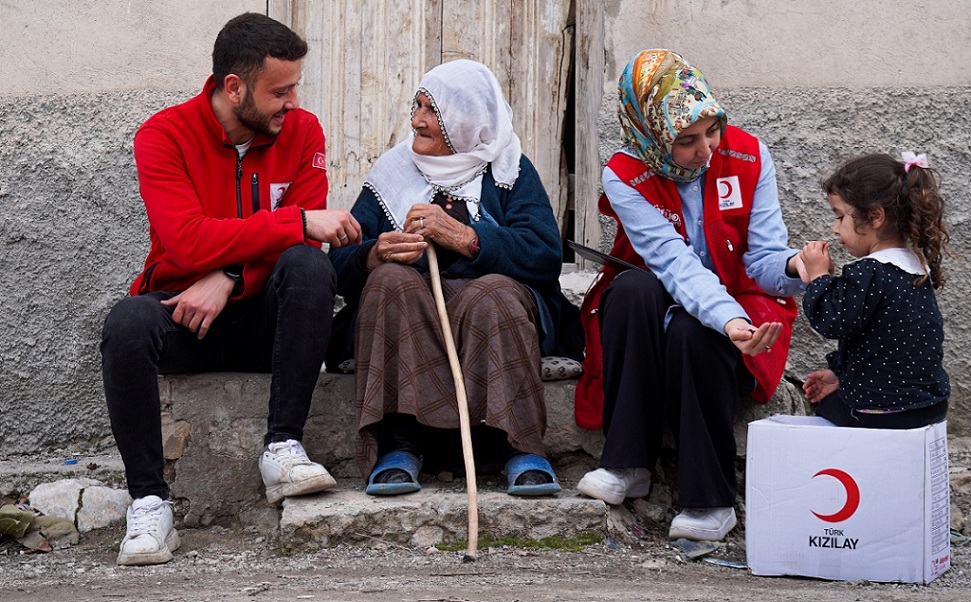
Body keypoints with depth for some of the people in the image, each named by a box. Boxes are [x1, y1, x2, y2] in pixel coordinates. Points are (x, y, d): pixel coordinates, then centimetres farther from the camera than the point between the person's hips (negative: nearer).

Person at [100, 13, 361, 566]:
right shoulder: (165, 135, -8)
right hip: (185, 314, -1)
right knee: (127, 324, -34)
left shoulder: (301, 132, 0)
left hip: (264, 314, 2)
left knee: (308, 265, -30)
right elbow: (188, 242, -23)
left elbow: (301, 243, -8)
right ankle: (150, 502, -27)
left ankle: (283, 448, -30)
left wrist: (229, 278, -26)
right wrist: (301, 221, -25)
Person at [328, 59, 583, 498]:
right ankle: (400, 444, -33)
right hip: (406, 310, 2)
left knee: (492, 294, -34)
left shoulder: (510, 171, 10)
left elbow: (545, 256, -8)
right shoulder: (392, 173, 16)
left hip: (497, 305, -2)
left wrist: (464, 238, -18)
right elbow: (341, 264, 4)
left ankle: (521, 449, -33)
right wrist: (375, 255, -20)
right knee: (389, 279, -30)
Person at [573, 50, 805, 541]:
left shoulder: (749, 156, -7)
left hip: (738, 303, 0)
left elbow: (762, 259, -12)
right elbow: (675, 264, -29)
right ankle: (628, 463, -26)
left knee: (691, 332, -34)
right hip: (648, 310, 0)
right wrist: (727, 319, -46)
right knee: (635, 288, -34)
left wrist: (793, 266, -36)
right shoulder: (624, 177, -14)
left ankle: (711, 500, -23)